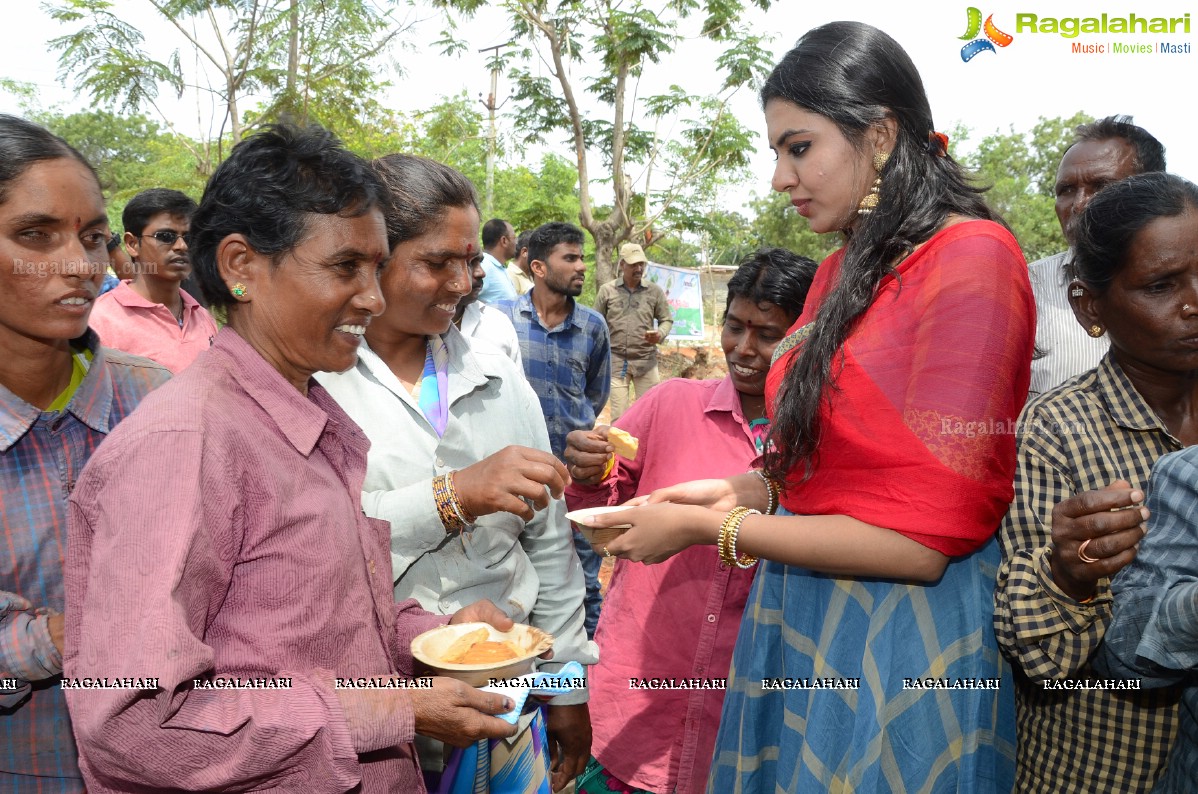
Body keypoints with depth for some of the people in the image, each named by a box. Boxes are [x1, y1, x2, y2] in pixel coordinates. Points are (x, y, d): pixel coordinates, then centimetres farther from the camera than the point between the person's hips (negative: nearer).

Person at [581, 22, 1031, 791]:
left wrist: (708, 528, -15)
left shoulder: (971, 258, -15)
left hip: (899, 639, -7)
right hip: (801, 615, 7)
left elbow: (920, 540, -19)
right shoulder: (842, 270, 7)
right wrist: (745, 490, -2)